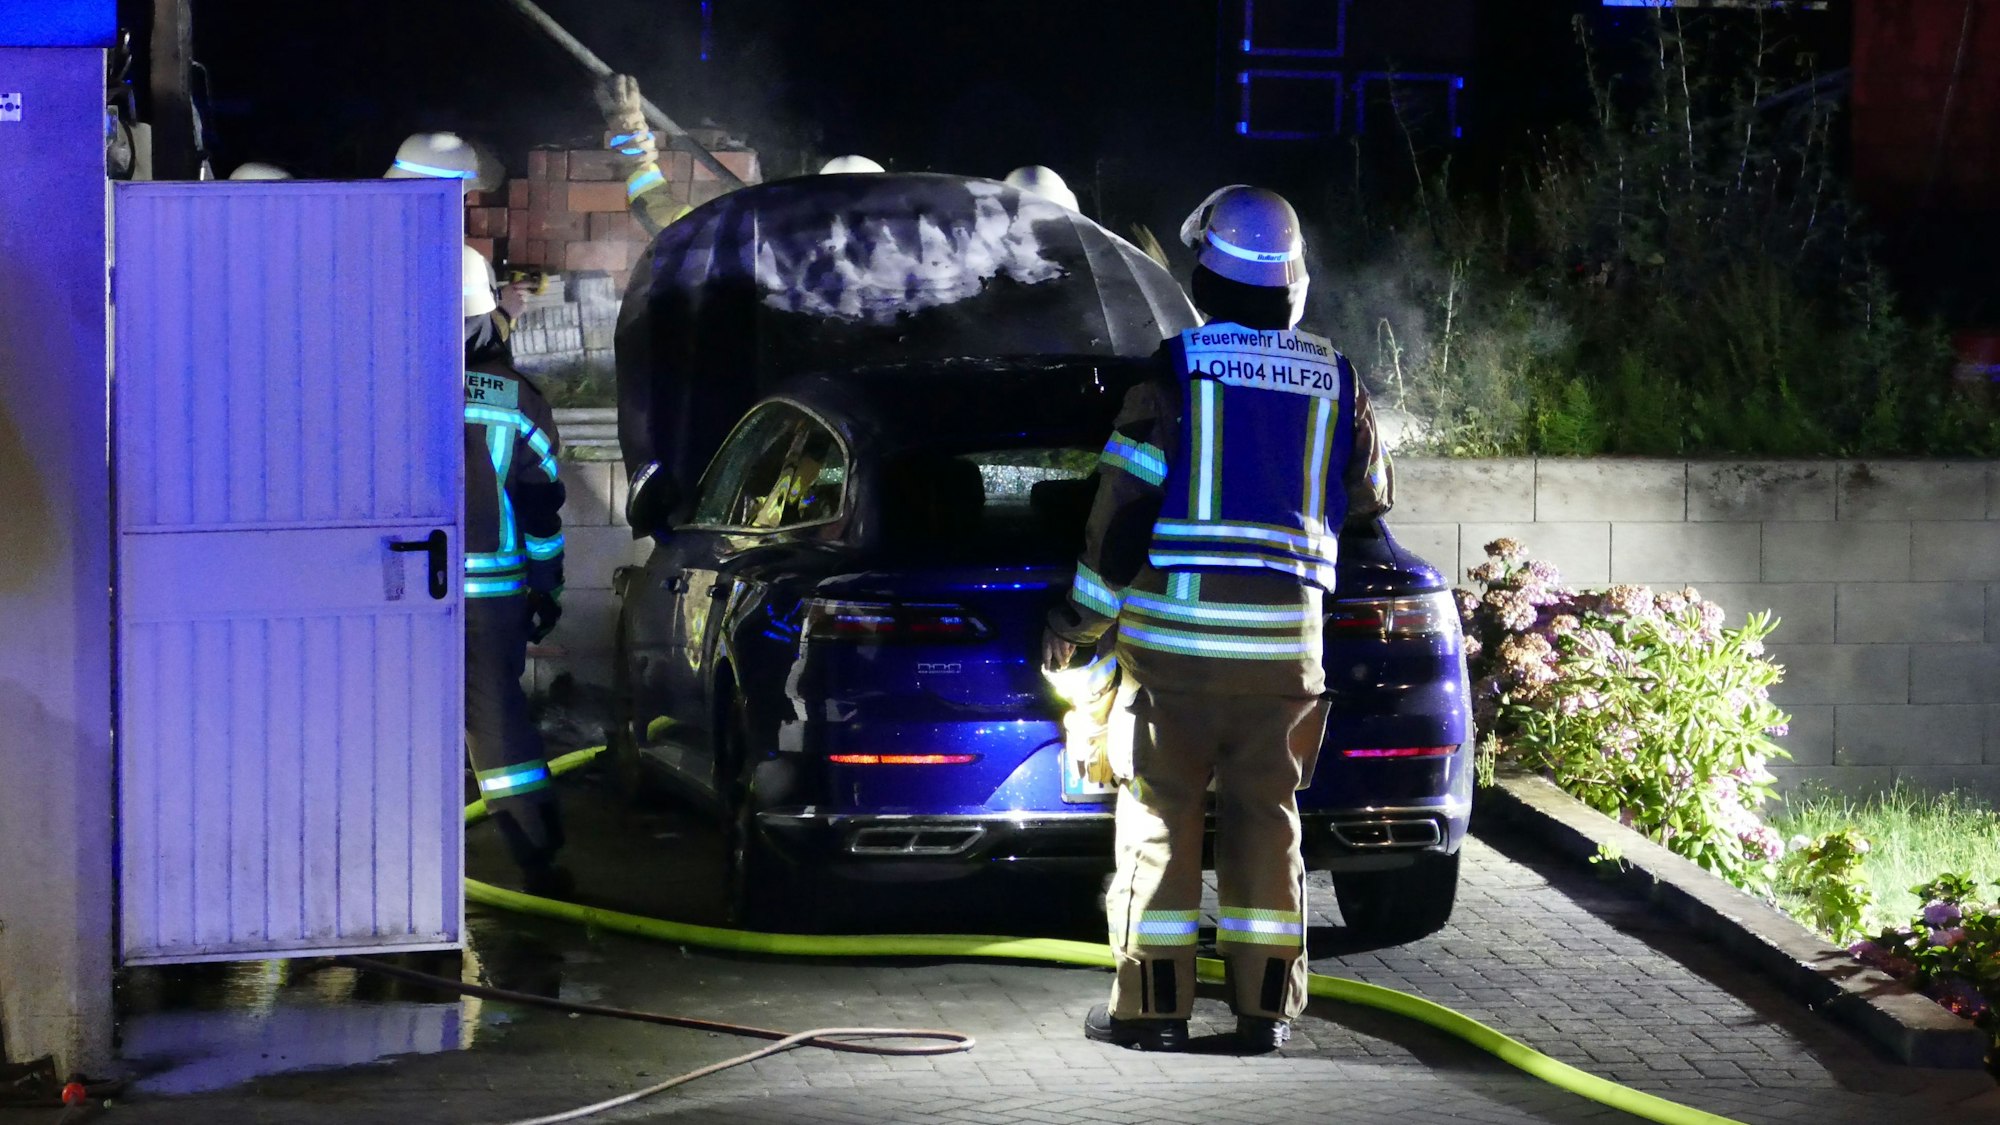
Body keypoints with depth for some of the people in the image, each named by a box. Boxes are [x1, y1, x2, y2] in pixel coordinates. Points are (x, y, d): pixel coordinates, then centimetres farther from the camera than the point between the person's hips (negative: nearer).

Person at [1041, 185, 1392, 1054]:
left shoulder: (1178, 370, -6)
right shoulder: (1334, 381, 7)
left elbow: (1125, 509, -6)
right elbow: (1365, 500, 19)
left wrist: (1078, 622, 2)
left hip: (1175, 625, -3)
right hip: (1286, 634, 3)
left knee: (1160, 813, 3)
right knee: (1266, 814, 10)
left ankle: (1154, 1003, 3)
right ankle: (1265, 1006, 10)